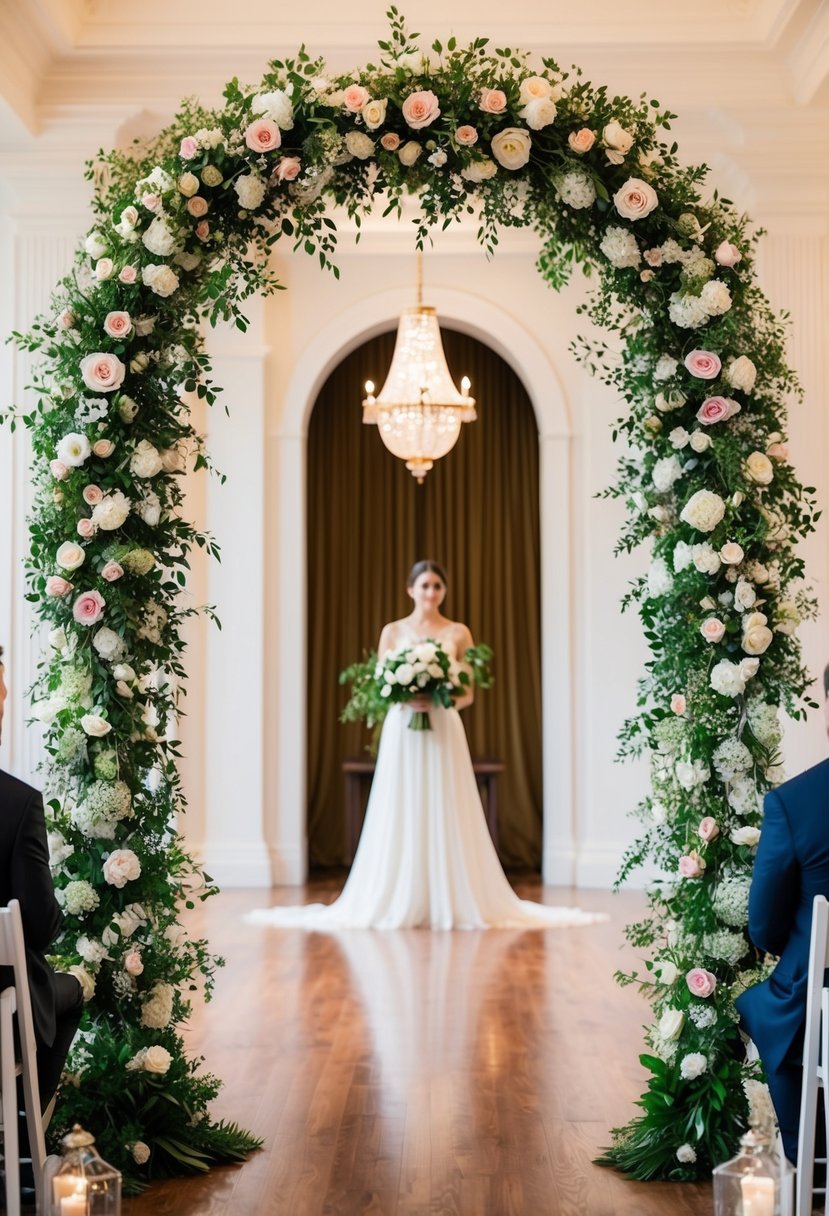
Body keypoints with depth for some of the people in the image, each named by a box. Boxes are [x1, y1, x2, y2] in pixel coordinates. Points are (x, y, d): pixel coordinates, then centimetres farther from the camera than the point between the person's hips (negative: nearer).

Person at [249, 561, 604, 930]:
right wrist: (405, 698, -16)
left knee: (446, 817, -1)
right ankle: (399, 904, 5)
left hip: (444, 732, 0)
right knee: (400, 818, -1)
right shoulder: (393, 631, 7)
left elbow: (468, 693, 5)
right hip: (402, 733, 0)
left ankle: (453, 902, 5)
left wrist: (442, 700, -16)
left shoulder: (458, 633, 6)